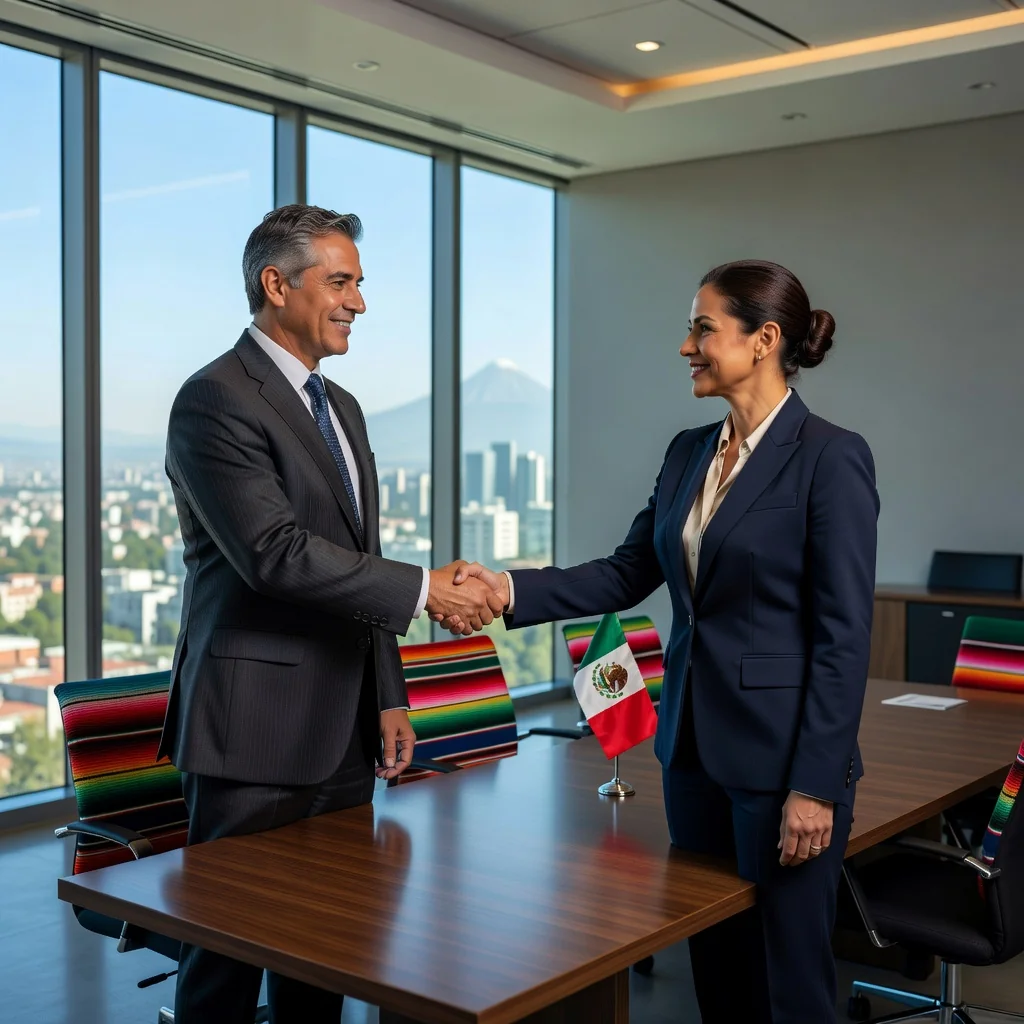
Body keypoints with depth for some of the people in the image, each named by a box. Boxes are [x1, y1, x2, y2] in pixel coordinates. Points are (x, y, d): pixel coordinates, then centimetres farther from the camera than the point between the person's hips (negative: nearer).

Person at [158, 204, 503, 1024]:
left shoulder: (342, 407, 16)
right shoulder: (216, 400, -11)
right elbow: (275, 554, -22)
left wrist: (387, 697, 16)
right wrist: (425, 589, -20)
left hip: (343, 729, 8)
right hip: (258, 729, -7)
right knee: (232, 951, 3)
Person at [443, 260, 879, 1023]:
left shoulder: (830, 457, -13)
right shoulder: (688, 452, 9)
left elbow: (845, 634, -15)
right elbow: (627, 574, 9)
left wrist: (815, 784, -17)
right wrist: (512, 588, -5)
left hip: (780, 752, -7)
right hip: (693, 740, 7)